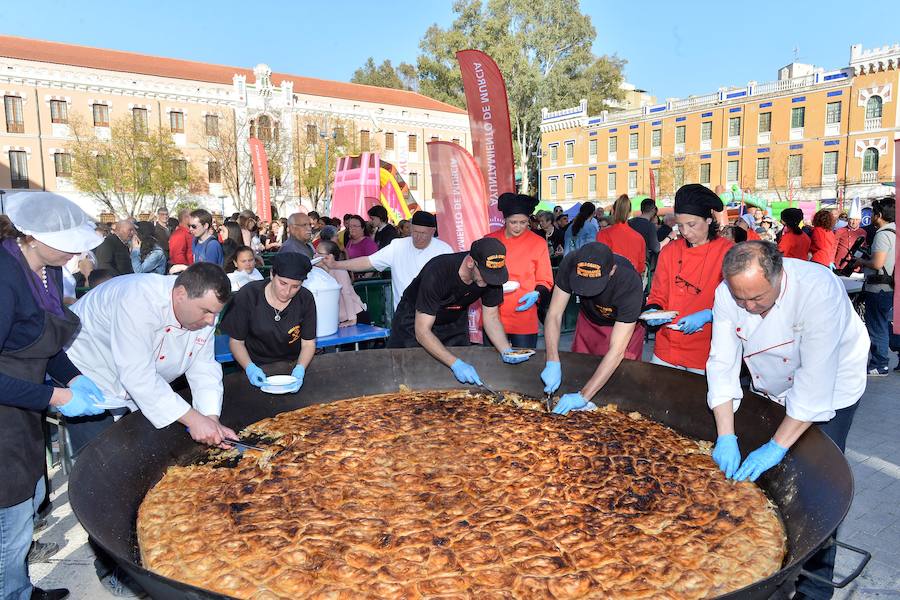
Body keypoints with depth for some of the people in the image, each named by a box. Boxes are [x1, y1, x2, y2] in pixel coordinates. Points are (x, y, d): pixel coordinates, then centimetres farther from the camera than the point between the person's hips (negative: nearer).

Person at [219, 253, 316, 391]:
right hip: (258, 367, -1)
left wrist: (300, 369, -22)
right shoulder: (248, 295, -13)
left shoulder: (306, 299, -8)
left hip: (294, 363, 1)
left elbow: (308, 343, -2)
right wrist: (250, 368, -23)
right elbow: (236, 341, -5)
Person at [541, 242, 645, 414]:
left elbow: (617, 351, -40)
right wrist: (553, 363, -37)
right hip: (588, 321, 3)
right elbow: (554, 315, -25)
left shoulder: (630, 284, -40)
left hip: (624, 327, -3)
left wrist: (583, 396, -43)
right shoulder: (571, 264, -32)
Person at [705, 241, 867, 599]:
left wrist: (777, 447, -33)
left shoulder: (818, 291, -36)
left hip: (830, 389, -4)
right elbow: (723, 365, -20)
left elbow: (816, 379, -35)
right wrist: (726, 438, -26)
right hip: (771, 388, 4)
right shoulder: (728, 293, -22)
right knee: (750, 474, 7)